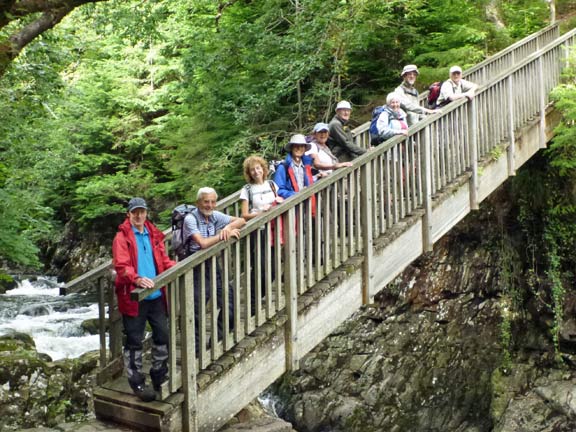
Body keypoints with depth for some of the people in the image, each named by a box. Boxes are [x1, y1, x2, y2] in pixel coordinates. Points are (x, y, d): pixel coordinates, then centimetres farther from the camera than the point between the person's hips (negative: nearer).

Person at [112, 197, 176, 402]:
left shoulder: (154, 235, 12)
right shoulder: (122, 237, -6)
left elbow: (163, 260, 15)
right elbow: (121, 266, -18)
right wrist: (137, 279, -35)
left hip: (156, 296, 6)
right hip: (133, 297, -6)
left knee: (163, 336, 13)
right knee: (134, 341, 3)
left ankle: (159, 377, 29)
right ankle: (137, 383, 14)